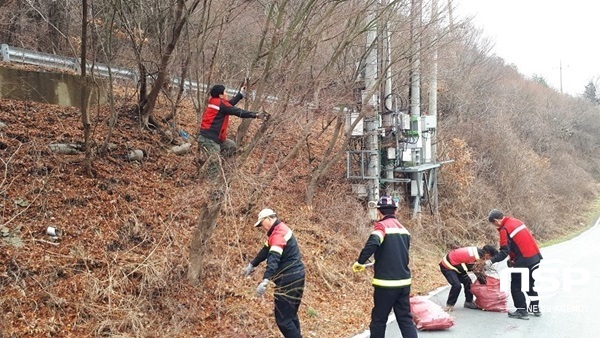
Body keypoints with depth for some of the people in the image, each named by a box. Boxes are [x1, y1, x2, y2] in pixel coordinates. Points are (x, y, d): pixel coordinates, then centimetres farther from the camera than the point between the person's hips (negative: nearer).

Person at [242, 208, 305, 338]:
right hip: (295, 276, 10)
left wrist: (265, 281, -43)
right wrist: (252, 265, 21)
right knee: (290, 315, 19)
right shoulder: (279, 230, 14)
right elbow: (266, 250, 22)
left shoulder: (279, 233, -18)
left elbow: (273, 258, -33)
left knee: (282, 319, -8)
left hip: (289, 279, -10)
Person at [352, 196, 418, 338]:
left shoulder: (382, 225, -9)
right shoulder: (403, 229, 13)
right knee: (405, 319, 10)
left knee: (378, 319, 7)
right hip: (404, 281, 6)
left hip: (386, 282, -6)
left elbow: (372, 244, -28)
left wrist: (360, 262, -16)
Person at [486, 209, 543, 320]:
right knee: (531, 283, 23)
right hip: (535, 256, 9)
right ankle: (535, 308, 32)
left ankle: (522, 311, 8)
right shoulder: (516, 221, 12)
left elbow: (504, 251, -17)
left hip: (524, 260, -9)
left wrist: (491, 261, -13)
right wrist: (513, 258, 18)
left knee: (516, 286, 6)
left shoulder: (504, 229, -13)